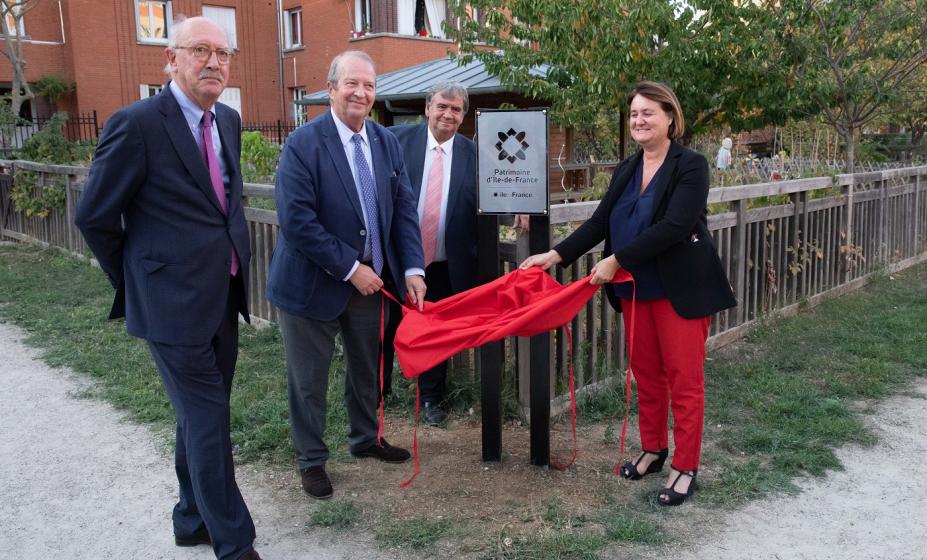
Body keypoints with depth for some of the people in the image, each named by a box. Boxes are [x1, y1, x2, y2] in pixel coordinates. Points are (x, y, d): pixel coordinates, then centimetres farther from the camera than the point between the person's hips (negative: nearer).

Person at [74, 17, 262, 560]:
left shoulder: (229, 121, 8)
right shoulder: (137, 123, -13)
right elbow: (95, 215, -7)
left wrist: (236, 259, 13)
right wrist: (137, 282, 2)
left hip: (223, 299, 7)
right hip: (175, 304, -7)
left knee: (200, 417, 19)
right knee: (209, 424, -1)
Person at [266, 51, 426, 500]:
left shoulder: (386, 142, 2)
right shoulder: (303, 144, -16)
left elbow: (404, 207, 2)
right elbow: (296, 220, -21)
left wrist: (412, 268, -10)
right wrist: (349, 268, -21)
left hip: (370, 278, 6)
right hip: (314, 282, -5)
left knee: (366, 366, 21)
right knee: (309, 378, 9)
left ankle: (365, 438, 43)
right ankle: (311, 460, 29)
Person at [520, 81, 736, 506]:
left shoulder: (690, 166, -10)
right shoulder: (627, 169, 10)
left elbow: (672, 227, -21)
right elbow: (599, 222, 7)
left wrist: (616, 260, -22)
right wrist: (557, 255, -4)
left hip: (680, 289, -6)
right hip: (636, 289, 6)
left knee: (684, 379, 2)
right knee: (646, 375, 15)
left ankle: (685, 468, 14)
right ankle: (653, 450, 32)